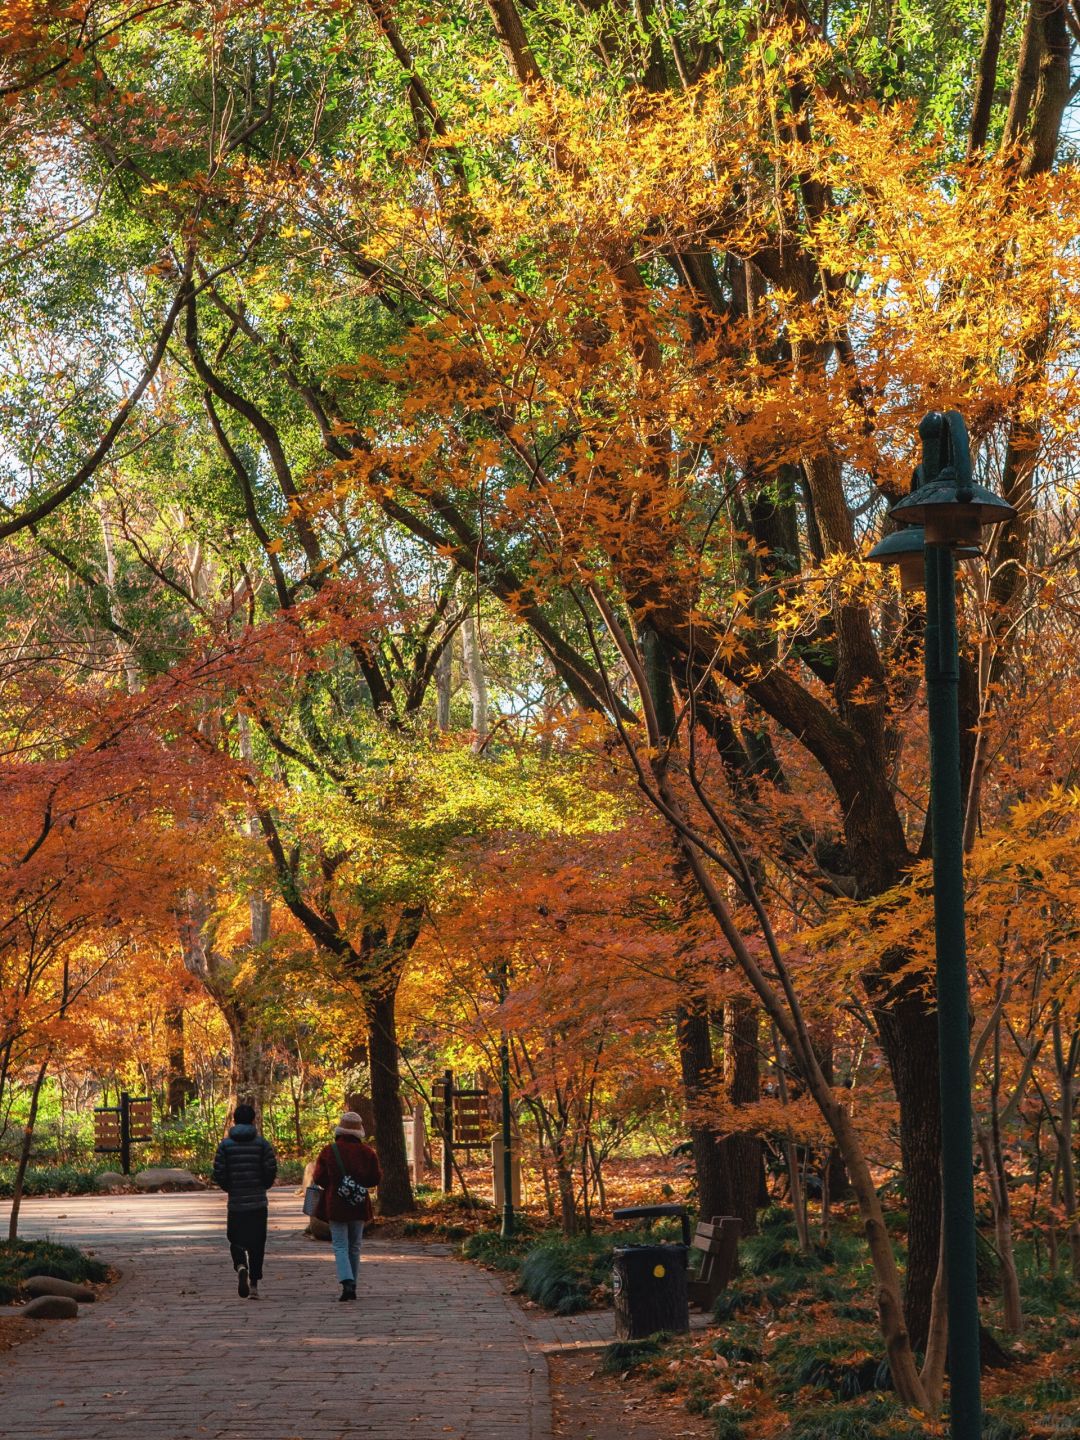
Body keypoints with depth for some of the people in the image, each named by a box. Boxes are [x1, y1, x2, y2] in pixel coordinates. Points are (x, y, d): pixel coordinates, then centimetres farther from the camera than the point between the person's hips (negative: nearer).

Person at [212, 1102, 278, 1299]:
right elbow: (271, 1170, -7)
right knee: (257, 1243, 9)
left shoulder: (225, 1144, 0)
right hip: (259, 1202, 0)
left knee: (236, 1241, 12)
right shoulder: (262, 1143, -1)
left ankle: (241, 1267, -17)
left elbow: (218, 1173, -5)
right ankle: (254, 1284, 6)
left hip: (235, 1202, 0)